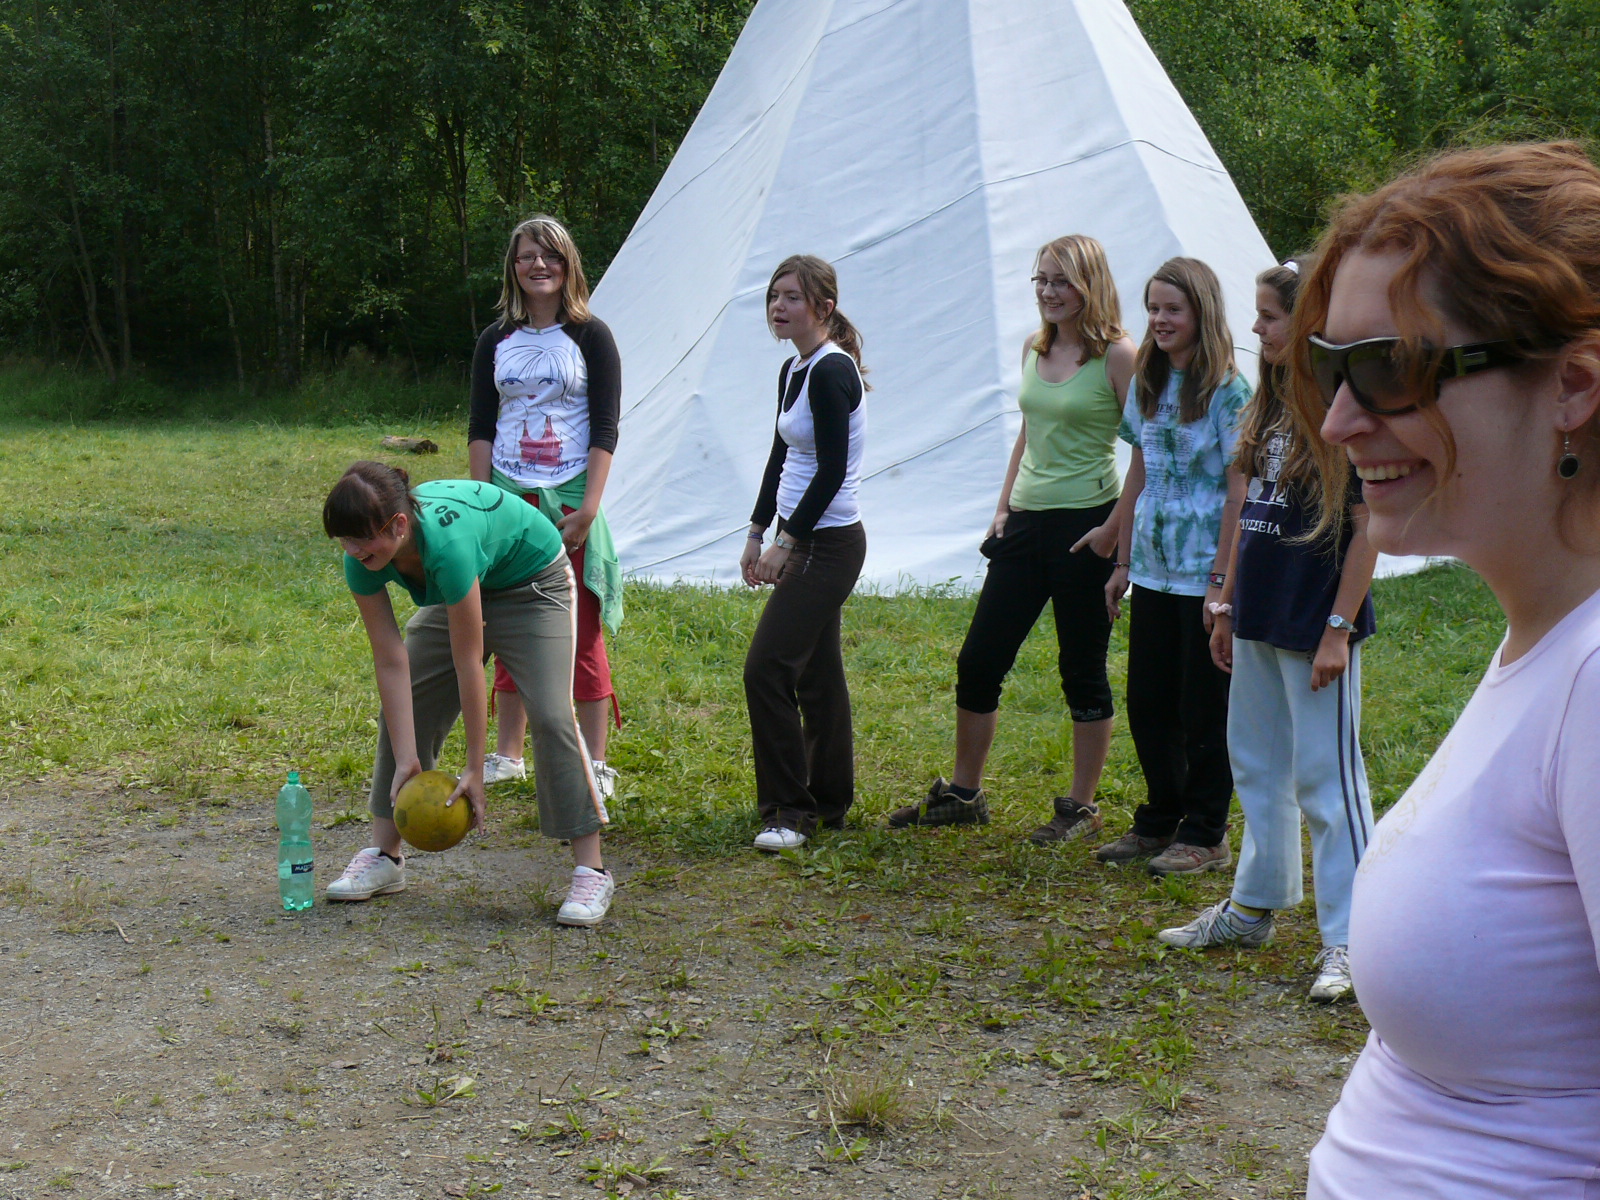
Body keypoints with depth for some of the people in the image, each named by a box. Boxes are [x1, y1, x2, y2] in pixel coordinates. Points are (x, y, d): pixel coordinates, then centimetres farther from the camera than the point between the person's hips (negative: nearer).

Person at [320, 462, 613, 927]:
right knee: (402, 708, 1)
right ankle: (384, 856, 12)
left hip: (534, 585, -7)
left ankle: (591, 871, -13)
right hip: (457, 592, 7)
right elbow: (391, 663, -19)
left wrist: (474, 771, -29)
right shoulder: (362, 562, -24)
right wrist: (405, 759, -22)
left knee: (552, 714, -20)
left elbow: (468, 665, -35)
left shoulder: (446, 545, -43)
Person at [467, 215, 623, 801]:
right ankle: (507, 755, 17)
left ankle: (595, 764, 3)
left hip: (569, 499, -3)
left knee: (582, 633, -3)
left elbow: (605, 430, -4)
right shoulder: (497, 341, 9)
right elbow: (480, 428, 9)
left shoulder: (589, 336, 0)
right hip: (509, 497, 3)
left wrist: (588, 507, -13)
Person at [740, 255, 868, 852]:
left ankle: (789, 809, -4)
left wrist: (787, 542, -17)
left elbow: (832, 470, -20)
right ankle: (829, 802, 23)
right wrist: (757, 533, 18)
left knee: (767, 669, -12)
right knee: (815, 672, 14)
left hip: (828, 545, -10)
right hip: (804, 542, 10)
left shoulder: (831, 371, -17)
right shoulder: (792, 370, 12)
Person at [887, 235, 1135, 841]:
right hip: (1027, 523, 7)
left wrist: (1116, 528, -16)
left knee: (1083, 672, 4)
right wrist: (1003, 507, 14)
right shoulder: (1034, 348, 11)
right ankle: (962, 795, 22)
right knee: (978, 662, 8)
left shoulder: (1116, 356, -10)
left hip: (1086, 527, -7)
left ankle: (1082, 808, 17)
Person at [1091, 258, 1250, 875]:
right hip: (1153, 570, 7)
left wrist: (1221, 579, -16)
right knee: (1146, 703, 12)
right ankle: (1159, 821, 28)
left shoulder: (1227, 389, -11)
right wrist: (1123, 560, 13)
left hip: (1203, 575, -7)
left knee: (1204, 709, 3)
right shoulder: (1147, 383, 9)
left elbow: (1239, 489, -13)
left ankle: (1205, 836, 15)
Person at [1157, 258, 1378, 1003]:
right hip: (1259, 623, 8)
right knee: (1257, 766, 18)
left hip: (1315, 627, -8)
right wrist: (1226, 605, 16)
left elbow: (1368, 528, -15)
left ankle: (1349, 940, 5)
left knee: (1327, 776, -3)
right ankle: (1253, 909, 32)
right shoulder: (1268, 408, 10)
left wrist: (1338, 629, -17)